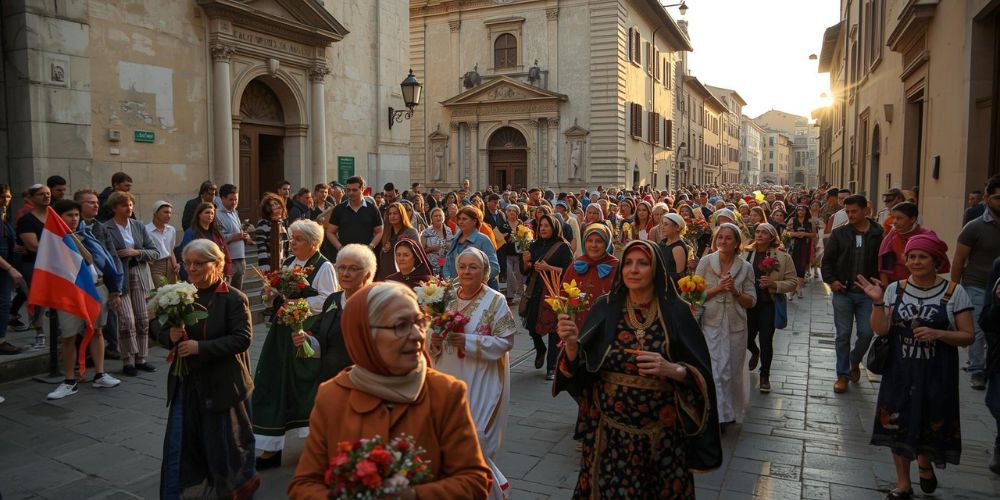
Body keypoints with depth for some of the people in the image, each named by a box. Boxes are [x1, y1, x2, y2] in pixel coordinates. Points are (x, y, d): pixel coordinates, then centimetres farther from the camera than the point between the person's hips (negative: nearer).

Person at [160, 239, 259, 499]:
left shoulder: (233, 299, -11)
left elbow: (242, 338, -19)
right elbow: (163, 334, 12)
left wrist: (200, 347, -25)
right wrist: (171, 336, -12)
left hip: (221, 386, -5)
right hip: (185, 384, 5)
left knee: (224, 444, 9)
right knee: (180, 446, 9)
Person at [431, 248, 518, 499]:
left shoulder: (496, 301, -8)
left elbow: (505, 341, -12)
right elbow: (435, 335, 13)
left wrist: (468, 341, -22)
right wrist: (435, 342, -11)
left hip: (480, 382, -5)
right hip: (449, 378, 5)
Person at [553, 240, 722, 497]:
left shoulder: (676, 311, -6)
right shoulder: (605, 307, -3)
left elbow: (701, 374, -5)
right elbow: (579, 370, -4)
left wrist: (672, 370, -24)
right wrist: (571, 343, -23)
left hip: (661, 432, 0)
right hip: (609, 429, 1)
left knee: (663, 489, 15)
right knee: (609, 488, 11)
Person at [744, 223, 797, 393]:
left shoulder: (783, 257, -6)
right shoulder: (746, 254, 0)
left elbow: (792, 282, -6)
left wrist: (773, 284, -20)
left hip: (769, 304, -2)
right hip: (748, 303, 3)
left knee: (766, 340, 1)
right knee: (746, 337, 11)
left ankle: (765, 376, 21)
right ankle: (755, 353, 49)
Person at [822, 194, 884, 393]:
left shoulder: (878, 234, -3)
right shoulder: (839, 233, 1)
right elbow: (827, 259, 5)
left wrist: (878, 279, -10)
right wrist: (831, 280, -7)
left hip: (867, 293, 0)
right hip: (843, 291, 1)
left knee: (866, 333, 2)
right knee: (843, 334, 6)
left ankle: (855, 361, 32)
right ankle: (842, 374, 18)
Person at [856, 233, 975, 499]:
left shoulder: (954, 292, -5)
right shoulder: (895, 289, 0)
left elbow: (968, 336, -4)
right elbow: (880, 330, -5)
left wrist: (937, 333, -20)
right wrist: (878, 302, -19)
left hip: (936, 375, -2)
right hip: (899, 372, 2)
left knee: (931, 424, 7)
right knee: (898, 425, 8)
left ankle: (925, 462, 43)